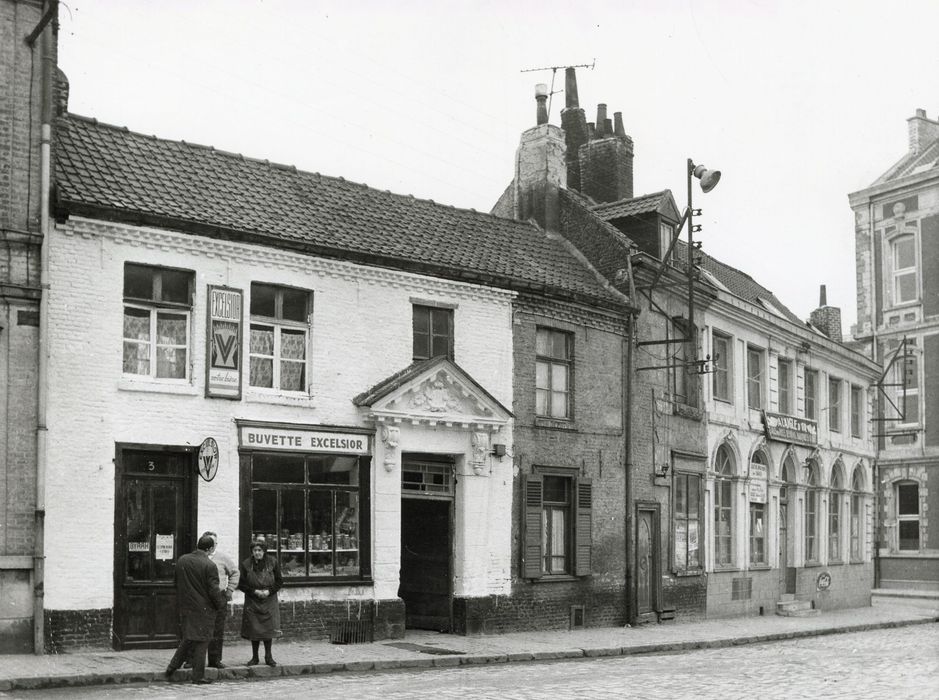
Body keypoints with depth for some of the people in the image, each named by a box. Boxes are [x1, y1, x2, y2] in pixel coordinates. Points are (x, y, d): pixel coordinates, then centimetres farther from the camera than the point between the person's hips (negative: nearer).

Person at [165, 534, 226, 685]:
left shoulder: (182, 560, 3)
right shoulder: (209, 565, -16)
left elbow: (176, 583, 13)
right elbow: (214, 590, -15)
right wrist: (221, 604, 0)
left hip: (185, 607, 6)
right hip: (203, 609, -6)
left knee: (188, 638, 21)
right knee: (201, 641, 3)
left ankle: (173, 666, 18)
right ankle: (198, 675, 8)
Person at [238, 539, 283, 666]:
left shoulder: (272, 563, -2)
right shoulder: (246, 564, -2)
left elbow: (279, 581, 3)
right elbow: (241, 584, 1)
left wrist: (269, 591, -12)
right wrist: (254, 591, -12)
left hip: (269, 601, 0)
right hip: (252, 601, 0)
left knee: (268, 628, -3)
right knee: (254, 630, 2)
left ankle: (268, 656, 9)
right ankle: (255, 657, 14)